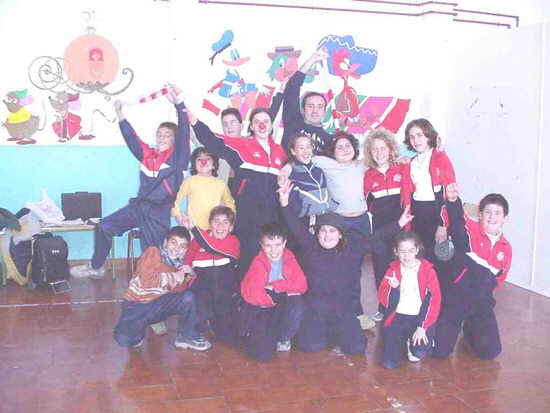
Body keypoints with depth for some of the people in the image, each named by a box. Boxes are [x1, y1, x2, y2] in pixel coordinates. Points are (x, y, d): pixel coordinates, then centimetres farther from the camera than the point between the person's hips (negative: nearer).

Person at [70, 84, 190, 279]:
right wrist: (120, 115, 6)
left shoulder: (177, 157, -6)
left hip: (159, 212, -6)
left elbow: (184, 133, -17)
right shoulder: (148, 155, 10)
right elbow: (132, 139, 13)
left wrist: (178, 103, -28)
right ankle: (96, 267, 24)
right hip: (138, 206, 6)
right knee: (104, 227, 8)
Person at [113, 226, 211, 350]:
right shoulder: (153, 252, -14)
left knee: (188, 297, -22)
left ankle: (188, 336, -2)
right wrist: (174, 277, -19)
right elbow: (147, 279, -26)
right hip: (137, 304, -4)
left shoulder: (179, 264, 2)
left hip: (160, 304, 4)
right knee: (124, 339, -25)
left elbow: (180, 288, -6)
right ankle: (142, 324, 9)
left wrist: (189, 274, -21)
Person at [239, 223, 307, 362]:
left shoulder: (289, 258, -4)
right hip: (259, 309, -3)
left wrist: (275, 286, -19)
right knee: (263, 355, -20)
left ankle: (283, 338, -3)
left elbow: (302, 285, -13)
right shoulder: (258, 263, -14)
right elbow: (254, 295, -26)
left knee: (297, 304, -32)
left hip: (283, 308, 3)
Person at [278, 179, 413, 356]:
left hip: (344, 309, 0)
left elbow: (376, 239, -1)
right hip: (315, 309, 0)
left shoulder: (353, 247, 2)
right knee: (310, 345, -16)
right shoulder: (310, 247, 1)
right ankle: (316, 329, 20)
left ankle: (339, 332, 22)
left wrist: (398, 224, -9)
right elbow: (297, 227, -7)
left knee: (356, 348, -11)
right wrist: (285, 205, -18)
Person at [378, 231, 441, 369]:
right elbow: (383, 300, -2)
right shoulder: (393, 270, 2)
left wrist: (423, 327, -14)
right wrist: (393, 288, -24)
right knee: (389, 363, -10)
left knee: (419, 353, -25)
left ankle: (413, 342, 11)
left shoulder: (427, 270, -4)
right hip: (398, 317, 1)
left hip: (421, 317, -1)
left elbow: (435, 299, -7)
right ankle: (403, 339, 21)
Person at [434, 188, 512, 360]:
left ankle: (469, 326, 31)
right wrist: (453, 200, -54)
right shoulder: (470, 230, -11)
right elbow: (457, 219, -34)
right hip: (455, 297, -4)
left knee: (490, 351, 0)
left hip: (481, 303, 4)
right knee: (440, 350, -6)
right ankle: (454, 326, 29)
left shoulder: (506, 248, 5)